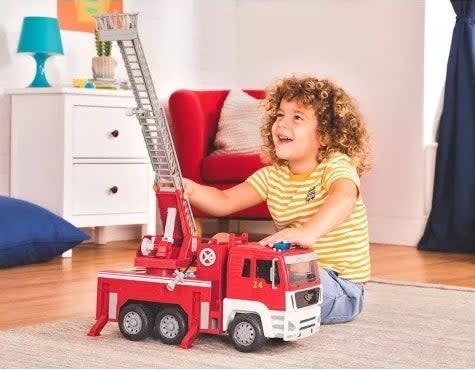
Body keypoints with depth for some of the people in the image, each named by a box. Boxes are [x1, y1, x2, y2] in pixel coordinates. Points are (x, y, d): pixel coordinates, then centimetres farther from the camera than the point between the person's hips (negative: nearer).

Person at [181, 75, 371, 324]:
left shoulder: (336, 166, -17)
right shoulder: (272, 176, 5)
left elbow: (344, 198, -41)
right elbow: (224, 202, -5)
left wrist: (309, 232, -61)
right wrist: (190, 190, -27)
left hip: (340, 287, -6)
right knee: (223, 244, 1)